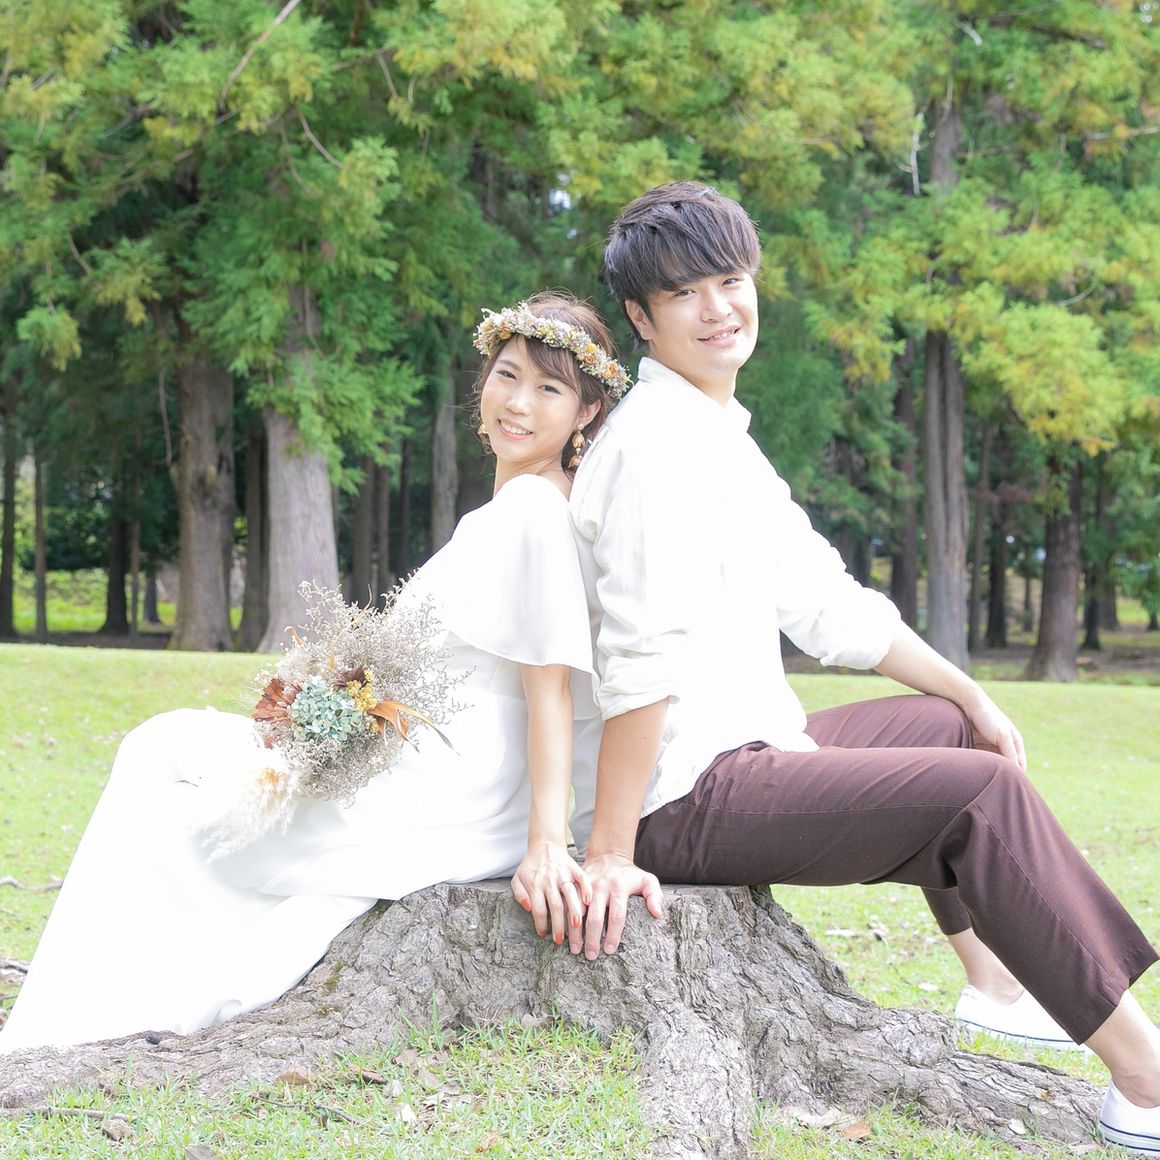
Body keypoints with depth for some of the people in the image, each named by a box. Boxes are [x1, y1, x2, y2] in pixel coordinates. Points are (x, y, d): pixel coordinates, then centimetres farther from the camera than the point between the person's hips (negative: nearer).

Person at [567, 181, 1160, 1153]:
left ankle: (995, 984, 29)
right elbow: (642, 661, -24)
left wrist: (973, 697, 19)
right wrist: (611, 853, -27)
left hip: (746, 754, 11)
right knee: (979, 792, -17)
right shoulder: (659, 446, -17)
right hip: (686, 799, -11)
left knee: (942, 726, 26)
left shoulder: (721, 437, 14)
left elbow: (821, 601, 18)